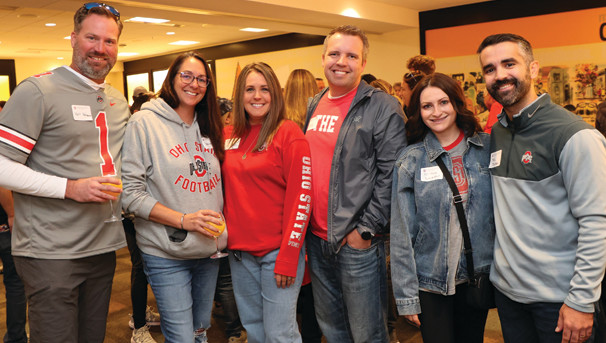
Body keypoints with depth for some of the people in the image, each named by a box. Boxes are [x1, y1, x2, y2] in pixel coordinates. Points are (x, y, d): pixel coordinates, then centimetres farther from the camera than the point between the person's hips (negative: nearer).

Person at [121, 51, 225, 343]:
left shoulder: (208, 127, 10)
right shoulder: (144, 122, -9)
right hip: (166, 254, -6)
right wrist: (183, 220, -21)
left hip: (209, 250, 6)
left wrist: (221, 226, 3)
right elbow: (131, 193, -14)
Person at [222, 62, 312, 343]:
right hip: (239, 251, 5)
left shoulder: (289, 133, -8)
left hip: (277, 252, -5)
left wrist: (288, 257, -15)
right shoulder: (229, 136, 7)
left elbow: (301, 198, -12)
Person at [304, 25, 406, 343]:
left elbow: (390, 176, -15)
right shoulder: (313, 106, 12)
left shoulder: (383, 108, -9)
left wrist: (366, 229, -16)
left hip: (357, 241, -6)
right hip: (316, 238, 7)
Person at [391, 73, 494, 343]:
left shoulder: (487, 148, -2)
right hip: (431, 280, -2)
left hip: (478, 277, 2)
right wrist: (406, 295, -8)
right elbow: (402, 233, -8)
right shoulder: (410, 160, -8)